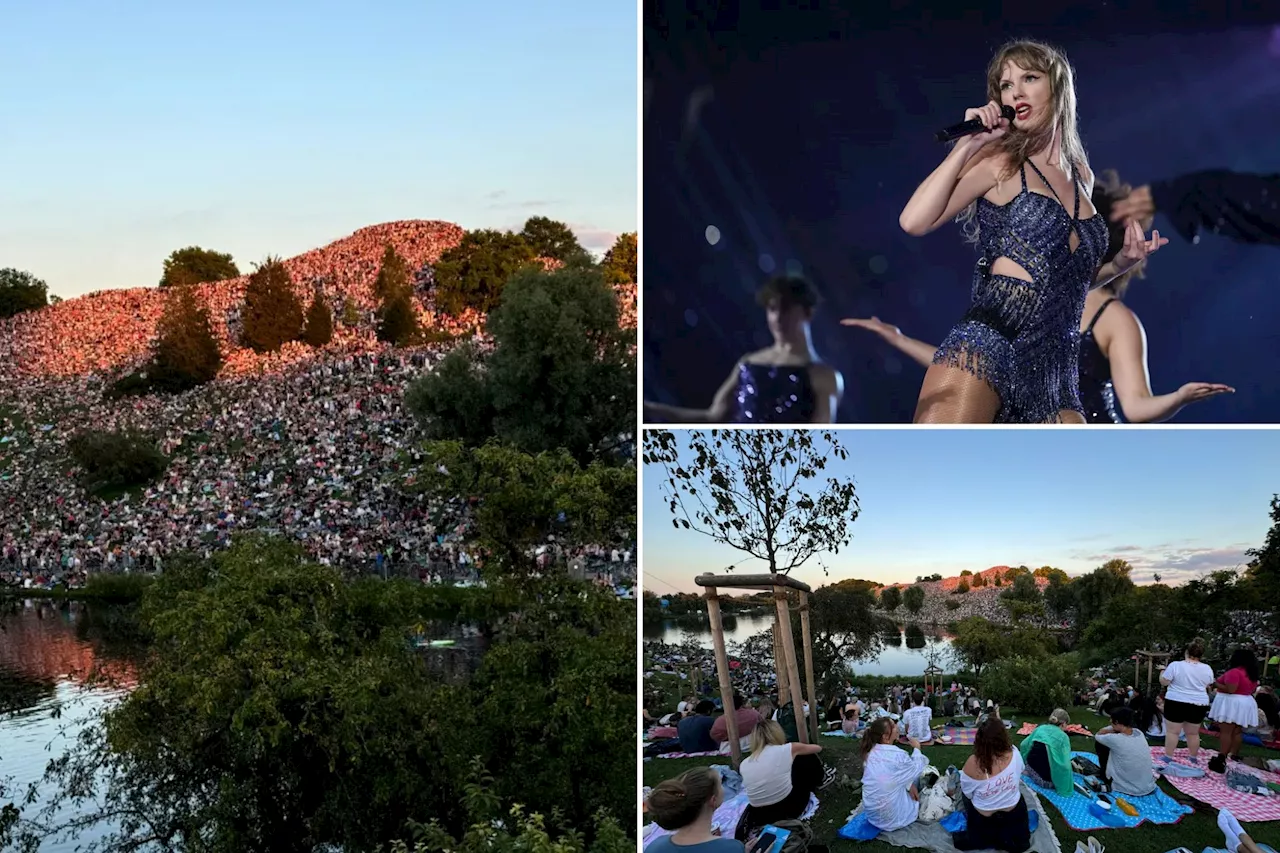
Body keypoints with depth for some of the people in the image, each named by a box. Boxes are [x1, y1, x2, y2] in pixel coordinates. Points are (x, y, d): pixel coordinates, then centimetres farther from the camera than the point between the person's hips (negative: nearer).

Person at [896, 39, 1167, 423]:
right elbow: (914, 222, -9)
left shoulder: (1080, 176, 21)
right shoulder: (1001, 161, 6)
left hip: (1054, 373, 6)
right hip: (984, 348, -6)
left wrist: (1121, 262, 15)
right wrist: (966, 145, -5)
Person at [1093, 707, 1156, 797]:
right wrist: (1115, 730, 1)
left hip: (1128, 790, -5)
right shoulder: (1139, 733, -4)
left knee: (1099, 744, 6)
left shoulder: (1115, 740, -22)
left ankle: (1104, 775, 24)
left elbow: (1097, 736, 1)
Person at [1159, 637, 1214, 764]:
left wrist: (1162, 672, 10)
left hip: (1176, 703, -4)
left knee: (1172, 731, 1)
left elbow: (1164, 682, -7)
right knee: (1193, 733, 14)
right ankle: (1194, 758, 21)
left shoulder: (1175, 665, -12)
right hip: (1198, 705, 4)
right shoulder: (1207, 669, 0)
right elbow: (1207, 687, 14)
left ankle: (1168, 757, 1)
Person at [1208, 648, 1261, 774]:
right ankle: (1235, 757, 14)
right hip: (1246, 704, 9)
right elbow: (1252, 689, 19)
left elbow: (1230, 690, -22)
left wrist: (1216, 684, -10)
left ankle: (1221, 760, -12)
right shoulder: (1252, 674, 12)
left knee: (1225, 732, -9)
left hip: (1231, 704, -9)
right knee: (1237, 732, 12)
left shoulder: (1234, 672, -17)